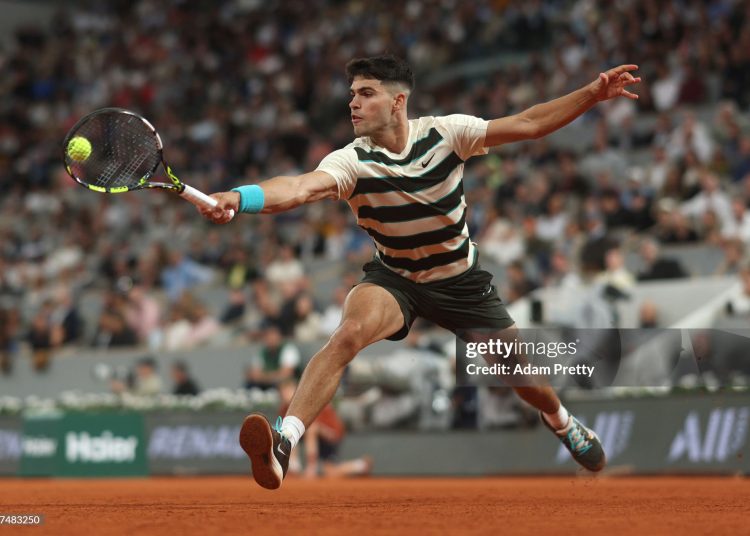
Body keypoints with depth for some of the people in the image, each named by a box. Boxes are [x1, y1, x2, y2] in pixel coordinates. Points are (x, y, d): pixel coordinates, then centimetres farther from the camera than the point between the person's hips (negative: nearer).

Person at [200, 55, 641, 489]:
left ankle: (560, 420, 46)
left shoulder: (446, 133, -18)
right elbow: (298, 188, -41)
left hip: (461, 280, 2)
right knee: (350, 332, -33)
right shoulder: (352, 161, -23)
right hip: (393, 279, -2)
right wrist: (238, 198, -59)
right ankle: (282, 444, -41)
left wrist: (594, 93, -22)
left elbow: (528, 124, -15)